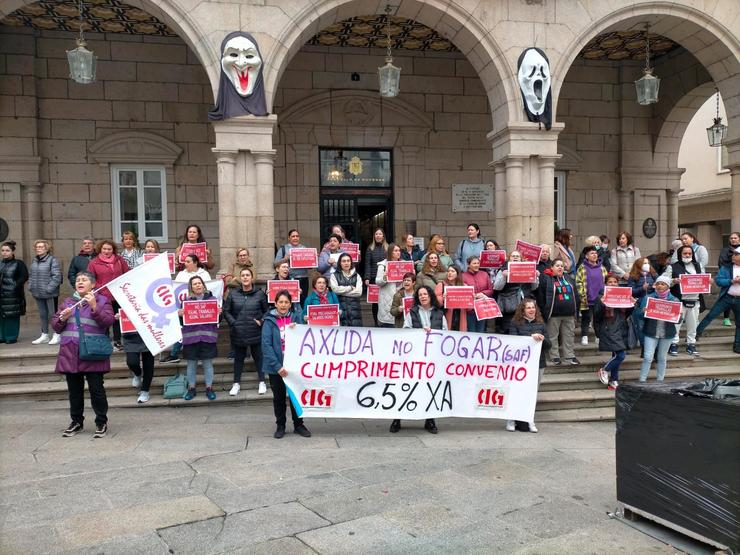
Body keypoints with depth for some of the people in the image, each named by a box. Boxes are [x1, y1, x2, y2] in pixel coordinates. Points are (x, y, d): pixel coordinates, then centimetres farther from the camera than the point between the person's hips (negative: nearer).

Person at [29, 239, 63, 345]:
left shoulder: (53, 260, -11)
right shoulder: (34, 261, 11)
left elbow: (56, 276, -16)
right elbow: (31, 275, 18)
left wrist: (49, 288, -19)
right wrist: (30, 286, 5)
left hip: (50, 294, -7)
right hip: (37, 293, 7)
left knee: (53, 314, 1)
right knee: (42, 314, 15)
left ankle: (57, 335, 11)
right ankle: (44, 335, 25)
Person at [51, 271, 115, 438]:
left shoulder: (102, 300, 2)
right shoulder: (67, 302, 15)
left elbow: (109, 321, -11)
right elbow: (55, 326, 15)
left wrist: (94, 307, -20)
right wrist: (63, 318, -6)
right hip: (70, 353, 5)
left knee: (96, 389, -2)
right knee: (74, 390, 12)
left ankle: (101, 423, 10)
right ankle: (76, 422, 26)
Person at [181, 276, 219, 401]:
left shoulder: (211, 299, 6)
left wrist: (219, 313, -13)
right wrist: (180, 314, -17)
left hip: (208, 336, 0)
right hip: (191, 337, 0)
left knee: (208, 363, 5)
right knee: (191, 364, 7)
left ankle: (209, 388, 17)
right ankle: (191, 388, 20)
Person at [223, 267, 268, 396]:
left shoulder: (260, 293, -3)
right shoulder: (233, 294, 1)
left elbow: (267, 310, 3)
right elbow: (226, 311, 4)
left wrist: (261, 321, -9)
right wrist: (233, 323, -7)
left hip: (256, 332, -1)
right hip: (238, 333, 1)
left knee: (258, 357, 9)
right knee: (239, 358, 13)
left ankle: (262, 382, 22)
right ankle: (236, 383, 25)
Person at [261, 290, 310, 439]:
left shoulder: (296, 317, 1)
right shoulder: (269, 320, -5)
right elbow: (266, 345, -12)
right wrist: (277, 366, -18)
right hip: (276, 366, -1)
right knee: (279, 397, 11)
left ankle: (298, 425, 24)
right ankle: (280, 426, 26)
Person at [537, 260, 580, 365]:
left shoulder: (569, 278, 15)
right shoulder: (545, 278, -4)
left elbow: (575, 294, 20)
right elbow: (540, 295, -7)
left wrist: (576, 308, 13)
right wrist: (544, 310, -11)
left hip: (569, 313, 5)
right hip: (554, 313, -5)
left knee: (569, 335, 10)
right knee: (553, 336, 2)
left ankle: (569, 355, 19)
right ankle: (554, 356, 11)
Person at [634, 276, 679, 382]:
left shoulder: (674, 300, 4)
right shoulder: (648, 298, 0)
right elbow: (636, 313, -3)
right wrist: (643, 311, -24)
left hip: (667, 334, 2)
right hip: (651, 332, -2)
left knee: (662, 358, 11)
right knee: (648, 358, -7)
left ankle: (660, 381, 23)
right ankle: (642, 381, 0)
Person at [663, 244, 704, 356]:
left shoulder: (698, 266, 12)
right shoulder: (673, 267, -2)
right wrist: (673, 281, -23)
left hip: (694, 301, 4)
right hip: (679, 301, -4)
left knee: (693, 324, 11)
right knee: (676, 323, -2)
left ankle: (691, 344, 22)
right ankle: (673, 344, 8)